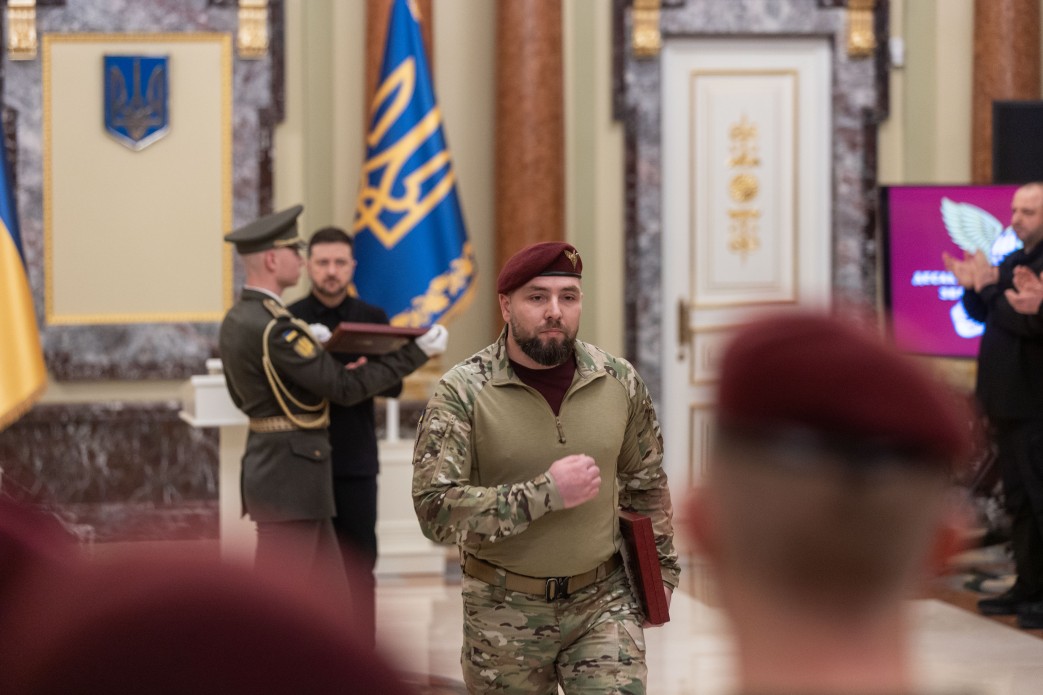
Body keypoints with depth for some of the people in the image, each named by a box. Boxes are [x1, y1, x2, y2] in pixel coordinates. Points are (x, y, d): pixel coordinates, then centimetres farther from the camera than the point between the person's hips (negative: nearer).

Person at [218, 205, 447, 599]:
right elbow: (346, 388, -18)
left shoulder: (236, 321, 10)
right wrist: (417, 352, -10)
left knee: (331, 595, 13)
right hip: (290, 476, -10)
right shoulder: (273, 327, -21)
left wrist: (314, 348, 19)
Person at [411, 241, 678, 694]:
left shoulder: (619, 382, 0)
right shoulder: (462, 392, -11)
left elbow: (645, 482, 16)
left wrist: (660, 566, 13)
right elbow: (435, 511, -21)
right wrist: (546, 492, -23)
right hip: (505, 609, -1)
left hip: (604, 602, 2)